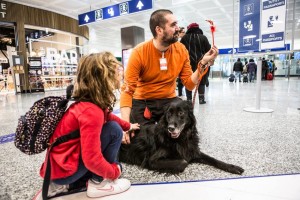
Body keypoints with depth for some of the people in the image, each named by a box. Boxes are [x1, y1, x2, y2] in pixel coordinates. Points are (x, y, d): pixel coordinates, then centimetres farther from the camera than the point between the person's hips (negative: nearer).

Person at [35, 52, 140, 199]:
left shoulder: (89, 102, 2)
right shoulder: (91, 111, -28)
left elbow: (108, 117, 25)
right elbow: (92, 159, -28)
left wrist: (128, 126, 32)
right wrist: (114, 172, -12)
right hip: (63, 170, -9)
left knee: (114, 165, 18)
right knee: (114, 130, -15)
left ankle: (63, 185, 14)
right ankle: (98, 183, -1)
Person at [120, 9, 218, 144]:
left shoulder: (181, 50, -7)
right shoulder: (139, 52, -18)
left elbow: (189, 84, -5)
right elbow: (127, 89, -21)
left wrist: (203, 64, -21)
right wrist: (126, 124, -32)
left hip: (169, 100, 3)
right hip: (142, 102, -2)